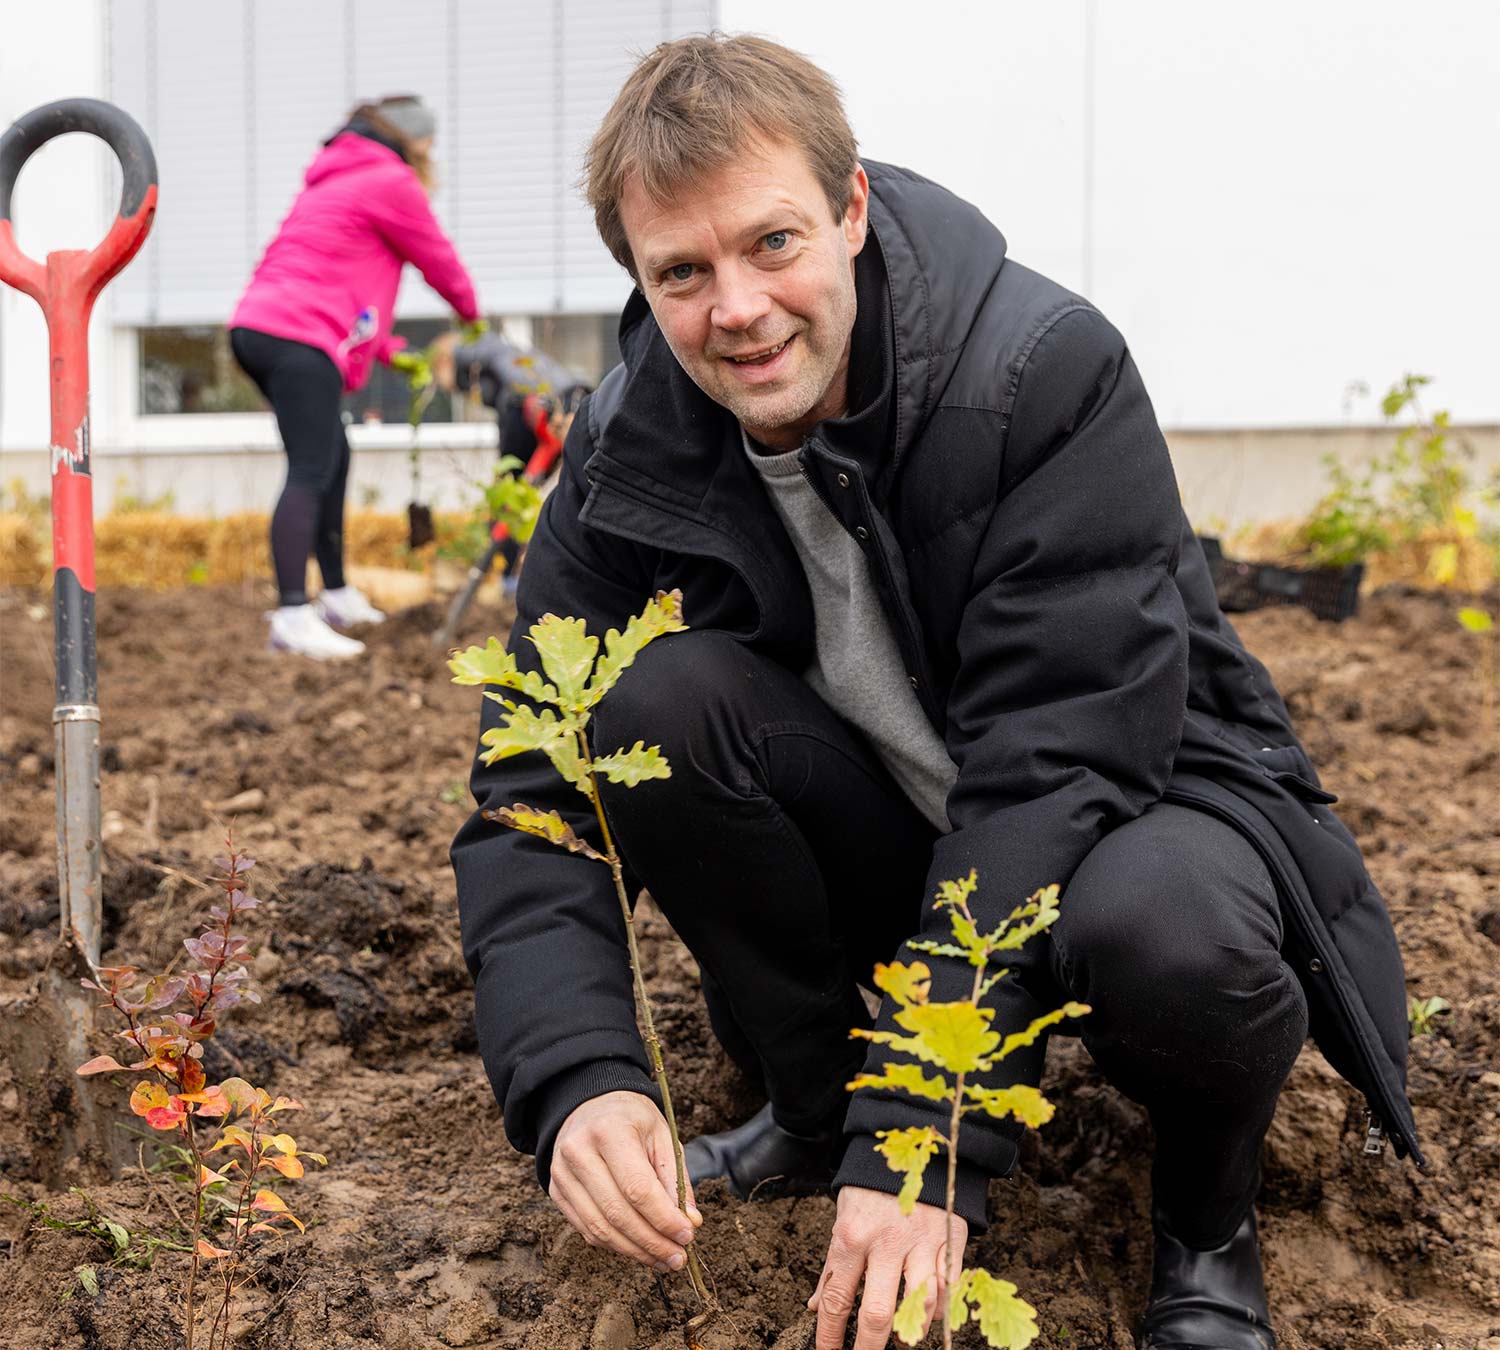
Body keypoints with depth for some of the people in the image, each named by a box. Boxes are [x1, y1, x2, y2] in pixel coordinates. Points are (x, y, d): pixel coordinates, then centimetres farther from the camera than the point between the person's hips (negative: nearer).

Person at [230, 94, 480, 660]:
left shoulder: (333, 180, 29)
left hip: (258, 326, 10)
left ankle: (338, 597, 28)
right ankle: (293, 617, -24)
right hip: (301, 337, -10)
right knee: (310, 473, -16)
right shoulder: (392, 181, -1)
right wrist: (470, 310, 29)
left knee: (333, 459, 20)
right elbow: (439, 260, 8)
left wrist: (390, 350, 29)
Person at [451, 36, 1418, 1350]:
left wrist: (924, 1144, -37)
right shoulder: (630, 453, -13)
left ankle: (1209, 1205, -3)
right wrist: (580, 1079, -36)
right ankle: (817, 1103, -1)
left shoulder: (1051, 370, -25)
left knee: (1163, 928, -39)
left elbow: (1054, 759, -31)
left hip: (1133, 791, -4)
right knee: (658, 700, -24)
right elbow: (533, 793, -16)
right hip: (889, 827, 4)